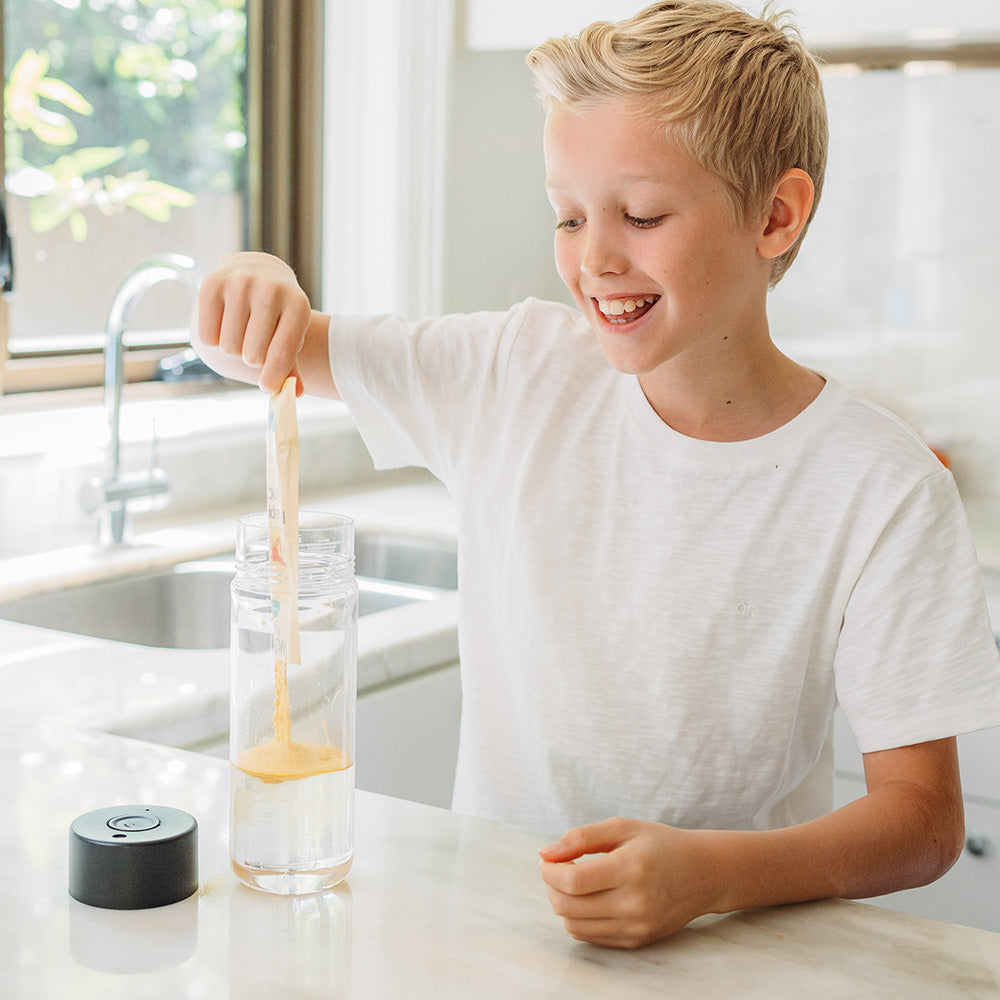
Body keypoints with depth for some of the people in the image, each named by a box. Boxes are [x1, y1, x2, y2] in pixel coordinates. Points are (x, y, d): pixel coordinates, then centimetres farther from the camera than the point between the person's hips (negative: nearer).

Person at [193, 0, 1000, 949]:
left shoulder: (882, 488, -11)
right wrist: (255, 284, -17)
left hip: (727, 941, -2)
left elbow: (923, 816, -11)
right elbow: (274, 347, 7)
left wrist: (712, 873, -28)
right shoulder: (519, 370, -1)